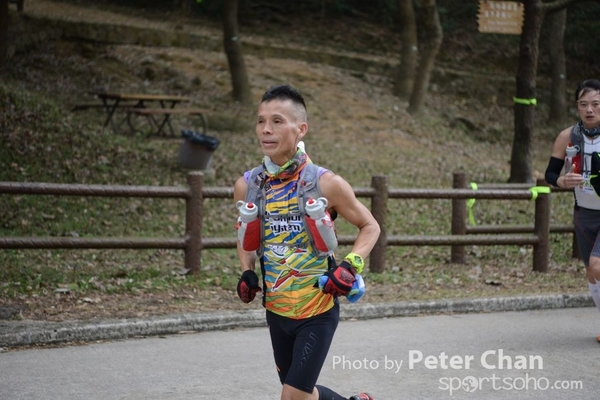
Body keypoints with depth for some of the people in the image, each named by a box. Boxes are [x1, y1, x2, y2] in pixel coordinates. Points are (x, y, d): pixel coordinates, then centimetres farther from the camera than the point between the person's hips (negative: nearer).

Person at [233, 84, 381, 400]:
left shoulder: (326, 184, -16)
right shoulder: (246, 185, -4)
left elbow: (370, 227, -1)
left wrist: (351, 266, -17)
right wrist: (247, 272, -1)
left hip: (318, 312, -5)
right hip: (276, 311, 5)